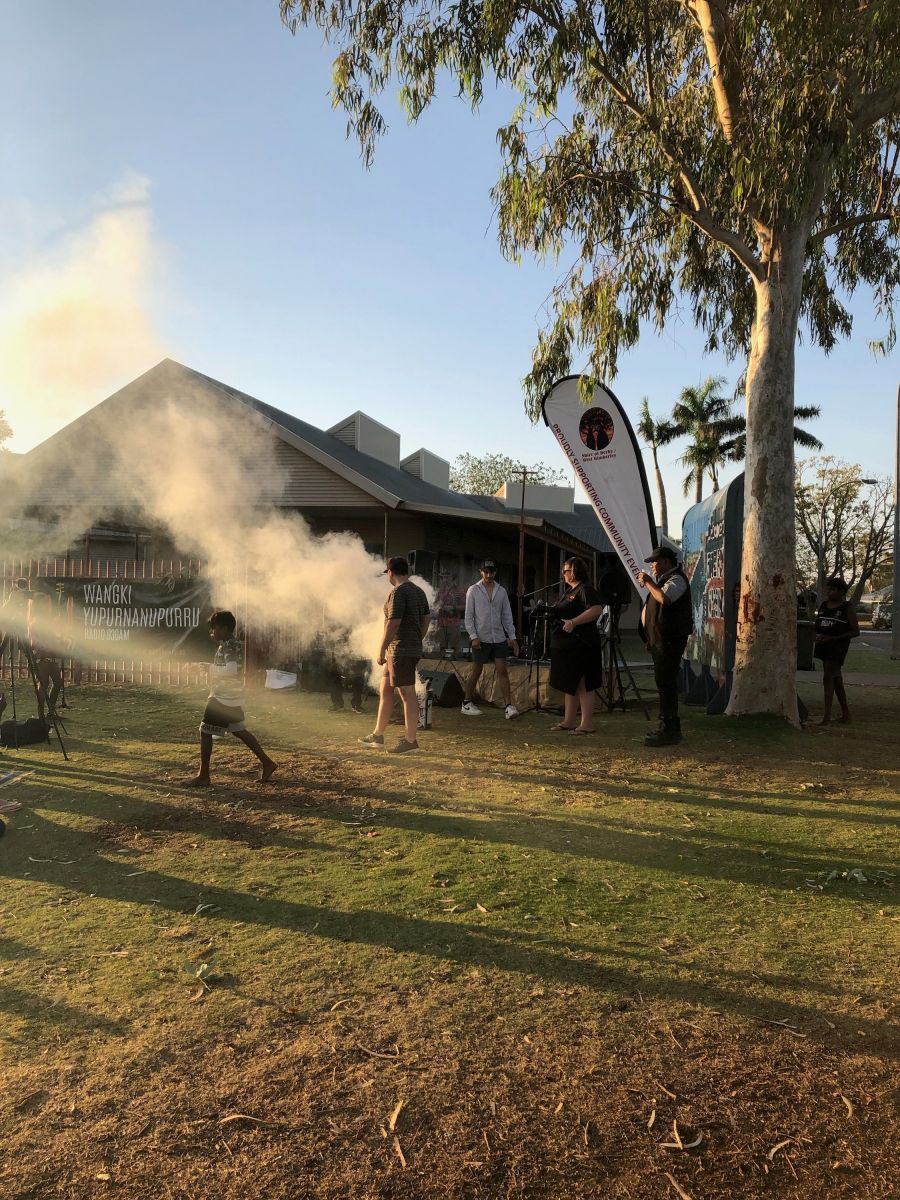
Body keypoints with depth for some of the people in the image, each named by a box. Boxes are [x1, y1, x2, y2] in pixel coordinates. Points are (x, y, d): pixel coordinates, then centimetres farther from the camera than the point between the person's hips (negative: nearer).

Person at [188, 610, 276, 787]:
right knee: (239, 731, 17)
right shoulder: (226, 644, 12)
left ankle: (203, 776, 6)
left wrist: (212, 669, -18)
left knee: (205, 732, -1)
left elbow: (231, 670, -30)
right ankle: (267, 762, 20)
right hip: (232, 698, 10)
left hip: (223, 698, -10)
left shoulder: (231, 647, -18)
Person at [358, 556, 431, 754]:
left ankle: (410, 740, 0)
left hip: (401, 651, -10)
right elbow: (426, 620, 17)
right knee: (385, 690, 16)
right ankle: (378, 734, 23)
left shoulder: (398, 592, -15)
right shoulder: (419, 592, 14)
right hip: (413, 648, 10)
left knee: (407, 694, -5)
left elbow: (392, 624, -19)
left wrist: (381, 651, -14)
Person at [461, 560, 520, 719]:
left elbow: (507, 615, 11)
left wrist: (512, 636, 4)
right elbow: (469, 616, -2)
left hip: (499, 638, 3)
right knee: (476, 671, 5)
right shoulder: (473, 590, 0)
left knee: (502, 671, -3)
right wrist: (473, 636, -11)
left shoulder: (501, 591, 9)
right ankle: (467, 704, 18)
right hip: (481, 638, -3)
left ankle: (508, 706, -6)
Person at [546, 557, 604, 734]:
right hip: (566, 645, 10)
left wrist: (573, 622, -28)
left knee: (584, 685, -5)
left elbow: (597, 609, -24)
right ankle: (569, 721, 21)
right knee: (570, 684, 14)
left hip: (581, 645, -10)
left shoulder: (586, 589, -11)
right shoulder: (569, 590, 19)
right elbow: (561, 612, 28)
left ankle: (587, 724, 0)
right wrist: (550, 610, 6)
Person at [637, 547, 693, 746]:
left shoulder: (676, 579, -11)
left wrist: (649, 582, -17)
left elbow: (664, 598, -29)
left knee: (665, 683, -11)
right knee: (664, 683, 14)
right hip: (660, 639, 11)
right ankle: (669, 728, 22)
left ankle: (669, 730, -10)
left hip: (670, 640, -11)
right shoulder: (665, 579, 22)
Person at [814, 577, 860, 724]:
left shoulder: (847, 608, -7)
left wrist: (832, 638, -17)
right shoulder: (823, 605, 10)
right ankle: (845, 713, 24)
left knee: (828, 677, -15)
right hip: (823, 645, 7)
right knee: (836, 679, 13)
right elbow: (816, 624, 20)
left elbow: (855, 631, -9)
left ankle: (827, 716, -15)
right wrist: (817, 635, -3)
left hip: (838, 646, -6)